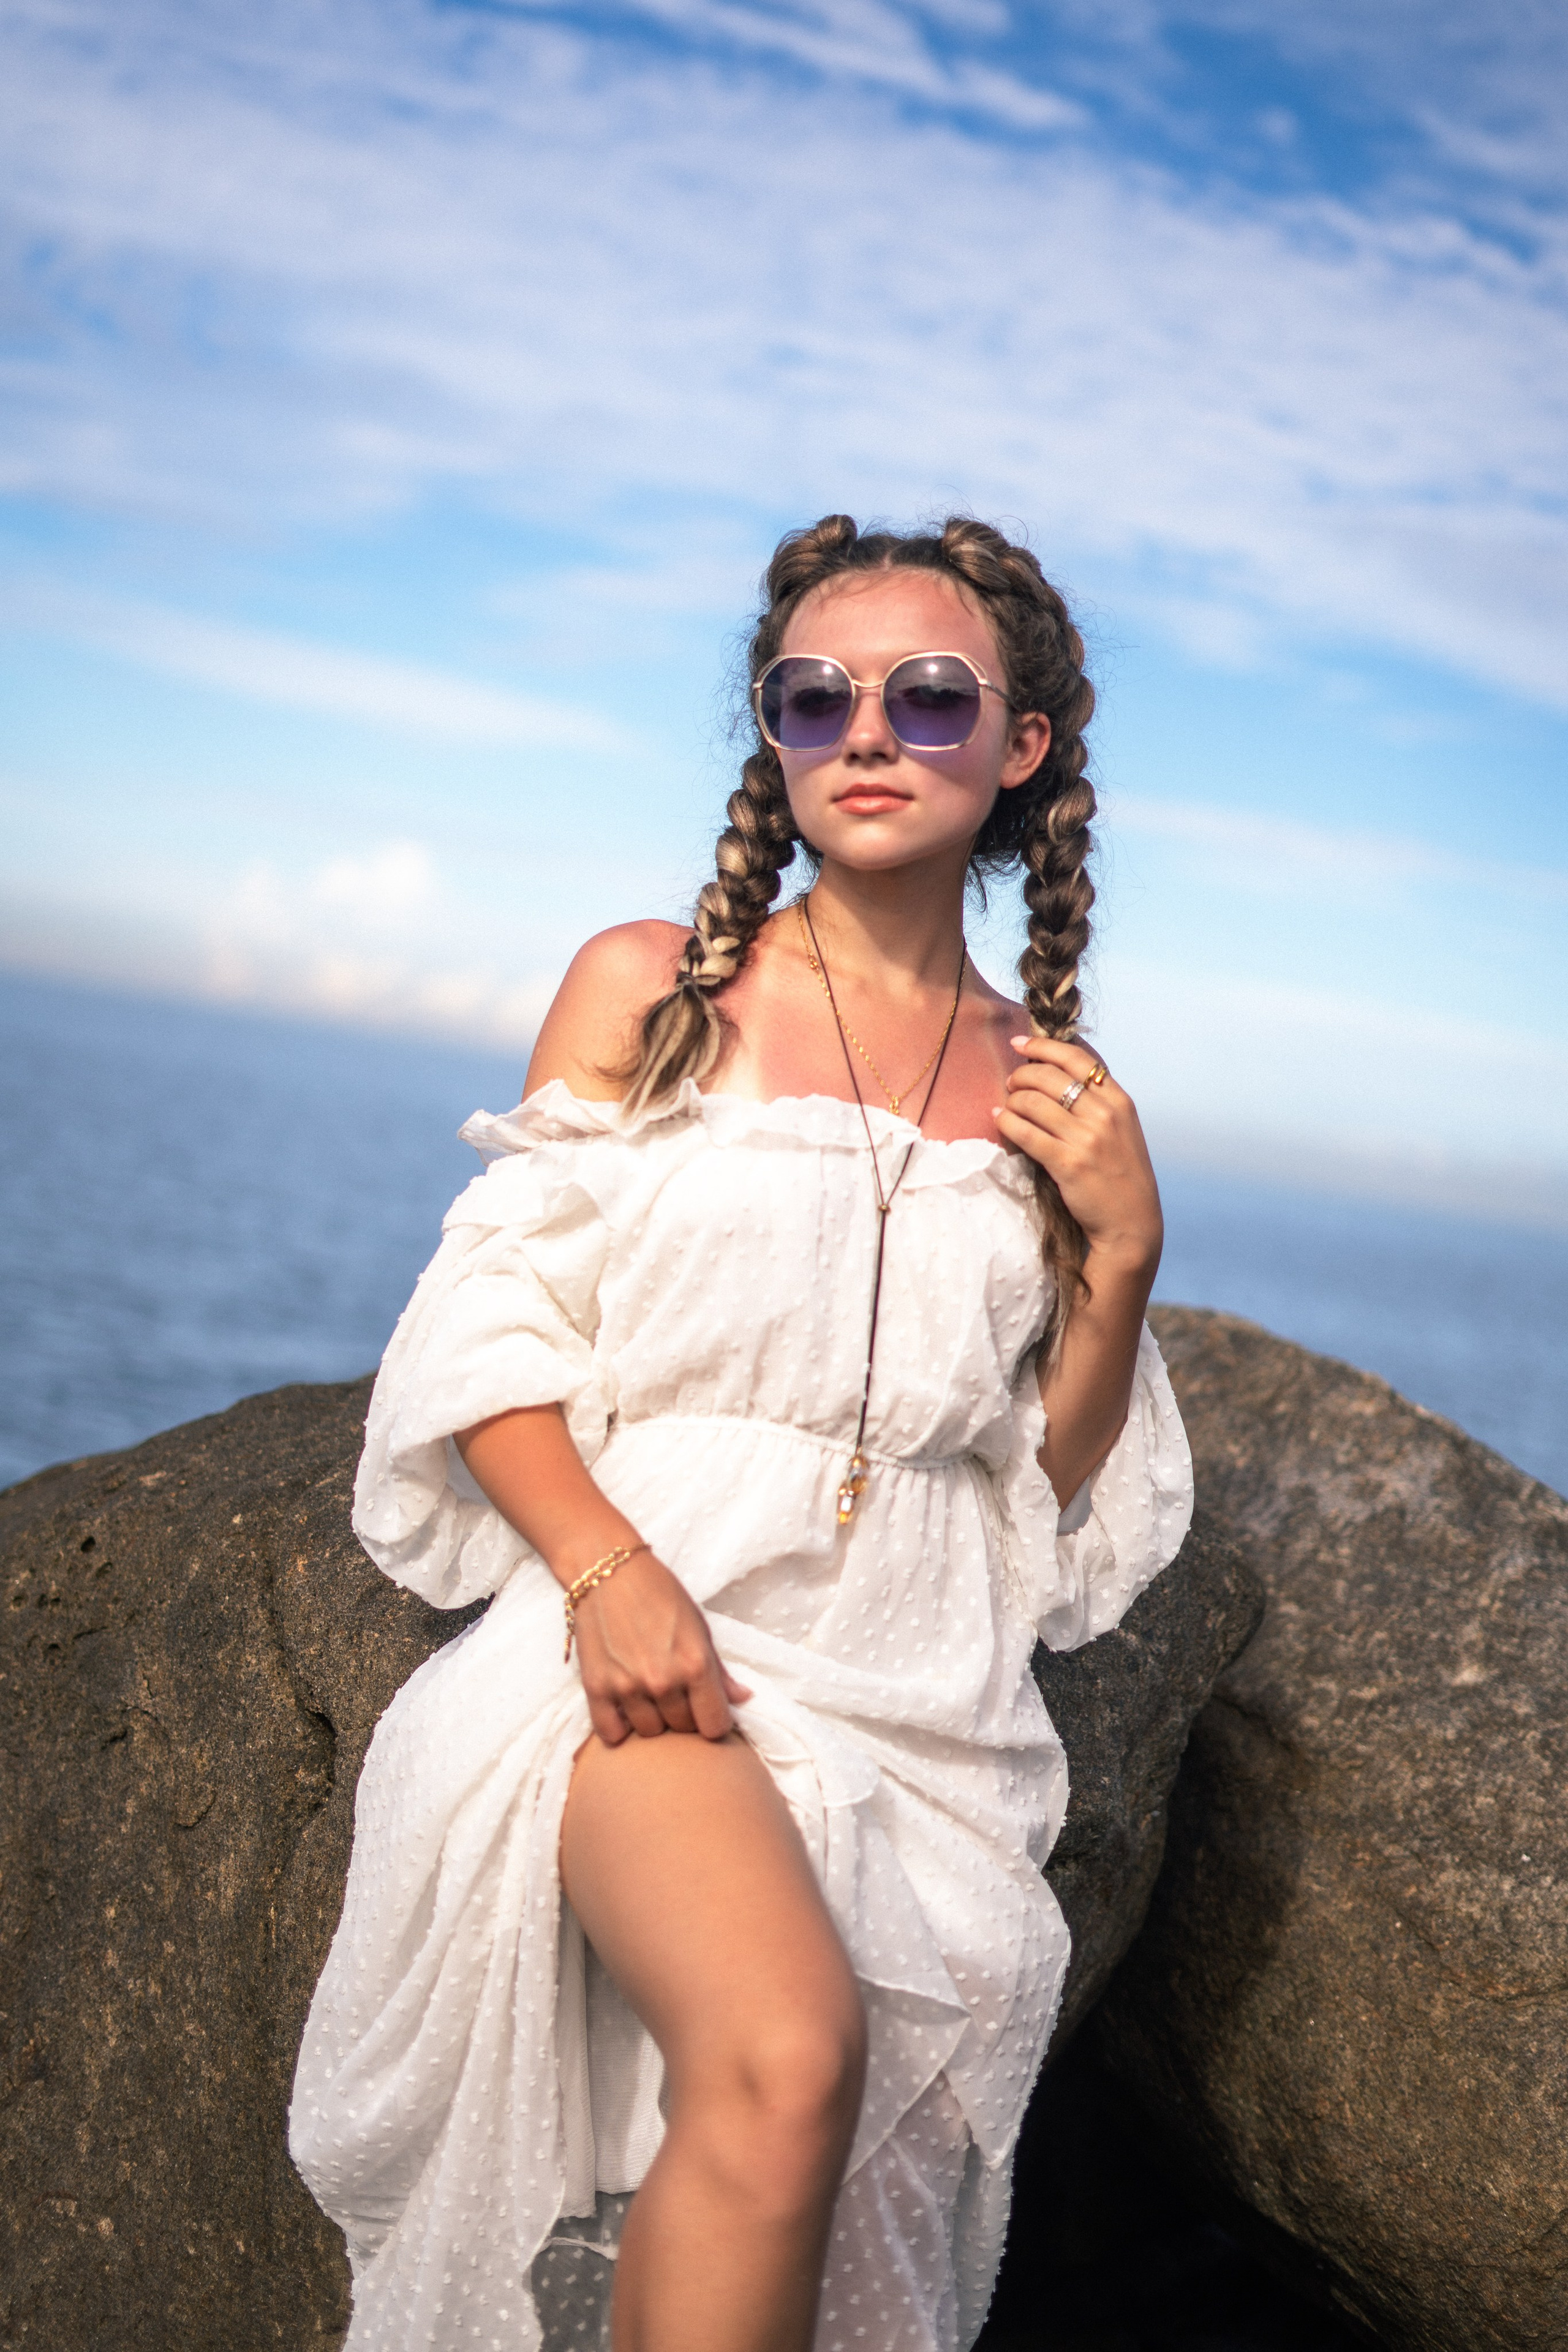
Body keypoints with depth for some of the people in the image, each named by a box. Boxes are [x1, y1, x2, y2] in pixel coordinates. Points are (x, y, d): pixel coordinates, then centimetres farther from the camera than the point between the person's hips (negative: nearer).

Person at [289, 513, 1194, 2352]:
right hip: (648, 1630, -3)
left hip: (922, 1693, 4)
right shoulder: (651, 988, 3)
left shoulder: (1046, 1082, 9)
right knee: (786, 2060, -30)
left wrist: (1123, 1254, -2)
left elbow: (1051, 1483, 13)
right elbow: (486, 1324, -1)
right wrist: (610, 1570, -16)